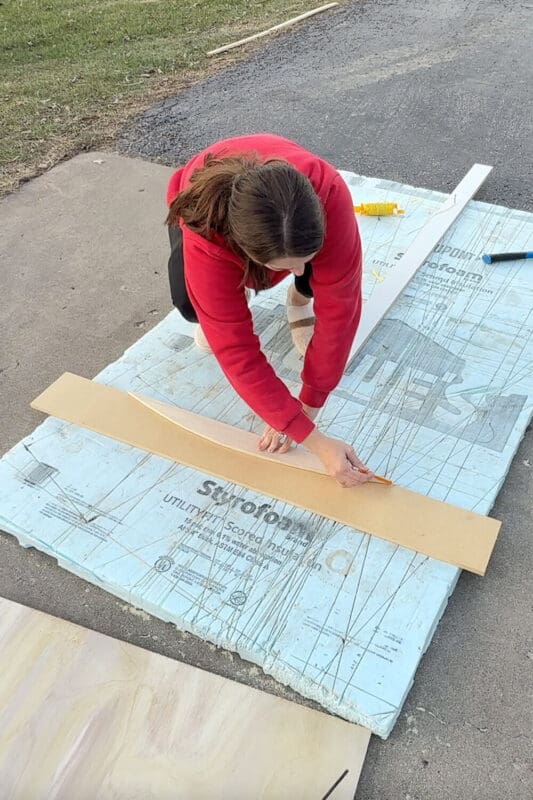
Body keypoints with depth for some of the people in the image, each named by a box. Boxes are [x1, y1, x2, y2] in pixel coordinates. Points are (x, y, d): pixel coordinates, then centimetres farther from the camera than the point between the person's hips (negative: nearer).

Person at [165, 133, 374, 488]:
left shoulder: (329, 194, -44)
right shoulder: (205, 241, -45)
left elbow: (339, 307, -36)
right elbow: (236, 351, -42)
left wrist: (306, 406, -32)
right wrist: (316, 441, -43)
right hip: (206, 208, 0)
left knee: (329, 281, -28)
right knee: (189, 303, -27)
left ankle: (300, 297, 7)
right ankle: (220, 307, 8)